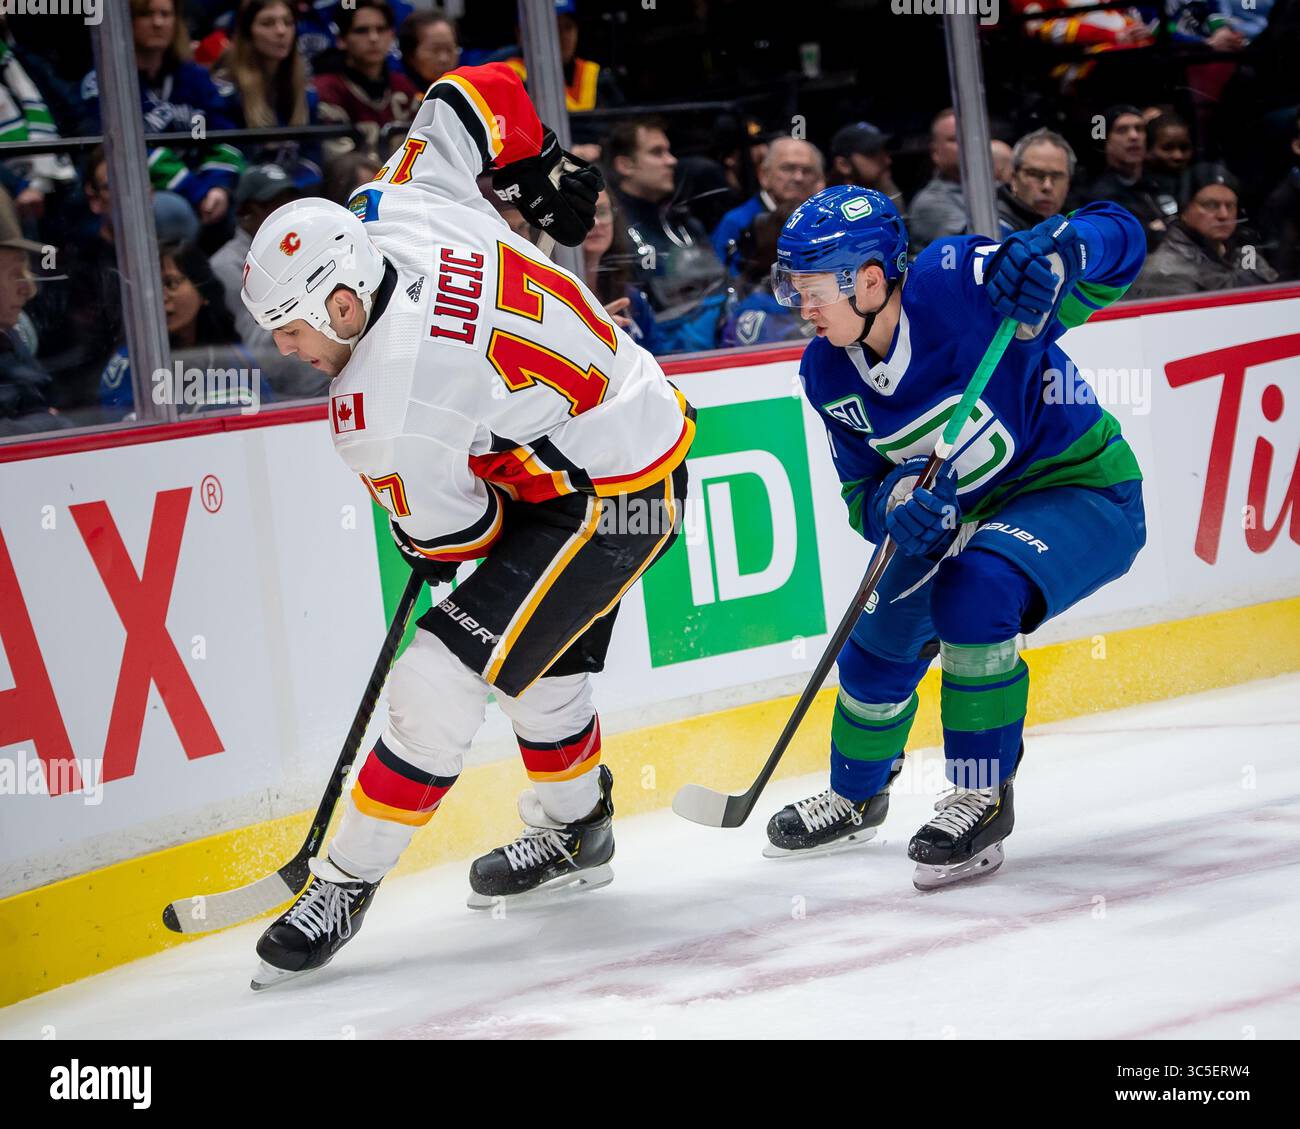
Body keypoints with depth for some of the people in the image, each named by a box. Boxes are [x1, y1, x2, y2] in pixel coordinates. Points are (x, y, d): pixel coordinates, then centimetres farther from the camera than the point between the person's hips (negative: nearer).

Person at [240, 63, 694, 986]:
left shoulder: (384, 403, -31)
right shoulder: (396, 211, -11)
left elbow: (453, 533, -18)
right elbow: (477, 92, -1)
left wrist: (428, 547, 5)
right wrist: (542, 175, 12)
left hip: (609, 502, -10)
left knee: (443, 677, -12)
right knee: (543, 667, 27)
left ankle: (347, 882, -4)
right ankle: (573, 833, 48)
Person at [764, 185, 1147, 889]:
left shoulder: (961, 283, -29)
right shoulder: (827, 375, -9)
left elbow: (1118, 237, -26)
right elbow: (861, 492, -1)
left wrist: (1057, 247, -50)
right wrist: (894, 500, -26)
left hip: (1080, 491, -7)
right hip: (960, 513, 7)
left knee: (974, 593, -32)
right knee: (881, 640, 7)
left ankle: (982, 799, -15)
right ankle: (855, 797, 39)